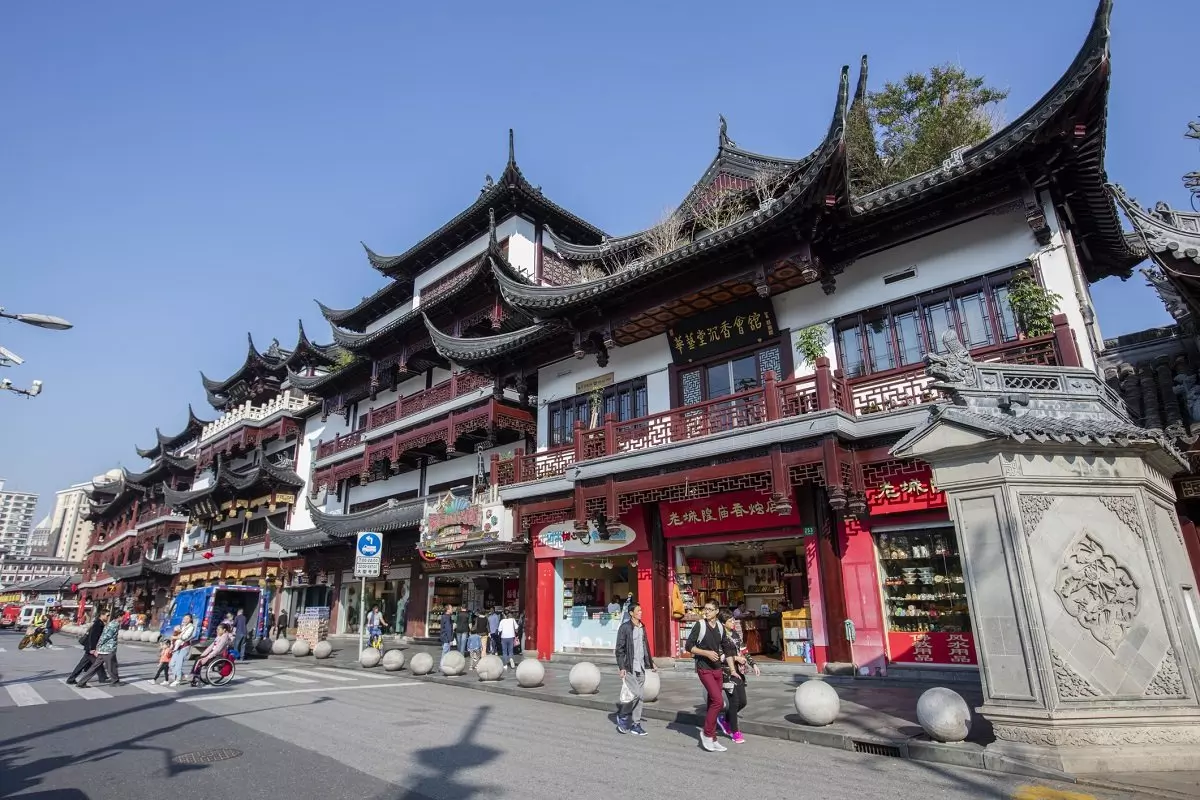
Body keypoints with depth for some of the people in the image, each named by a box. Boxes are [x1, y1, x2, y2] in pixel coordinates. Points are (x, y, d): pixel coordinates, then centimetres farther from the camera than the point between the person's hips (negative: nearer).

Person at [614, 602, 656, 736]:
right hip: (629, 668, -7)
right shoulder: (625, 627, -9)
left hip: (641, 668, 7)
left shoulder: (642, 627, 12)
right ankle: (622, 715, 11)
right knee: (635, 693, -12)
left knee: (640, 696, 8)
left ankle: (635, 724, 18)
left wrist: (651, 663, 17)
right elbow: (619, 649, -10)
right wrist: (622, 667, -15)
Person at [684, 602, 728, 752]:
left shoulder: (720, 627, 6)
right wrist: (706, 653, -19)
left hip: (717, 669, 6)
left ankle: (711, 739, 19)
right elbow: (688, 647, -10)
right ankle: (707, 734, 0)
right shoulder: (699, 625, -10)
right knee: (718, 701, -15)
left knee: (713, 703, 10)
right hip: (704, 669, -6)